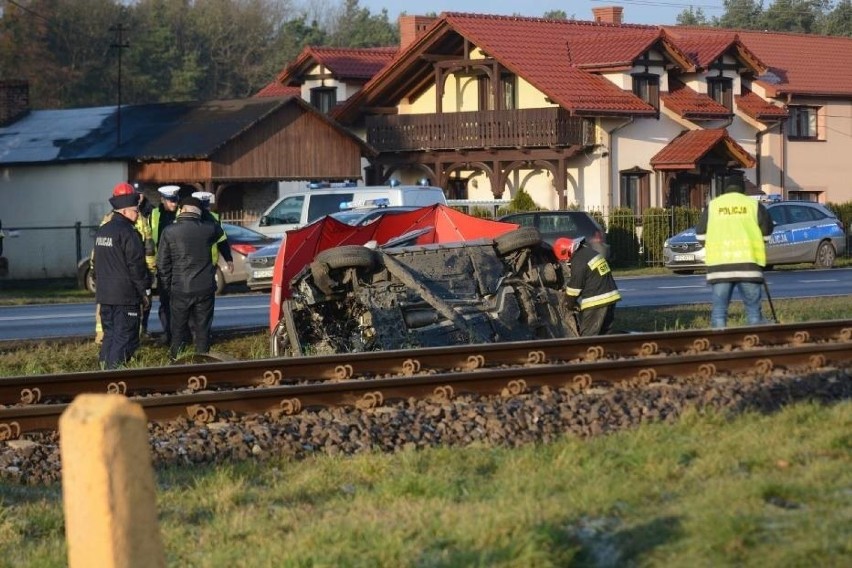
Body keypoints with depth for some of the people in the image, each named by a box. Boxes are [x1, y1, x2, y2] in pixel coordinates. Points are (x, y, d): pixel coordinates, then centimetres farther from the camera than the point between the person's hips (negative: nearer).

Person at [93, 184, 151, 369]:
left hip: (104, 294, 9)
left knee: (110, 334, 15)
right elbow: (137, 266, -15)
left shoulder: (102, 230, 13)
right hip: (125, 296, -9)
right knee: (125, 338, -6)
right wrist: (145, 292, -7)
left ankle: (104, 366, 16)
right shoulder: (128, 233, -15)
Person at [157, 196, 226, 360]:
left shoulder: (169, 231, -7)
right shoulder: (208, 229, -4)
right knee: (202, 330, 9)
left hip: (180, 290, -1)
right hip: (205, 289, 1)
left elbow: (162, 264, -3)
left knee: (178, 330, 9)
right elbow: (220, 232, 22)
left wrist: (167, 285, 8)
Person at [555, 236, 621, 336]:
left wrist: (570, 305, 8)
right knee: (604, 334, 14)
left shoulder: (578, 261, -14)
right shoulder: (590, 252, 15)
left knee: (587, 336, -4)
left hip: (596, 302, -9)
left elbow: (574, 286, -9)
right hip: (610, 298, 9)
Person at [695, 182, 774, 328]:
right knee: (753, 308, 5)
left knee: (719, 310, 1)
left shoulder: (712, 206, 15)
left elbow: (701, 235, 13)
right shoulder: (754, 204, 13)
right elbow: (767, 234, 13)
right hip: (748, 261, 0)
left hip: (719, 263, 0)